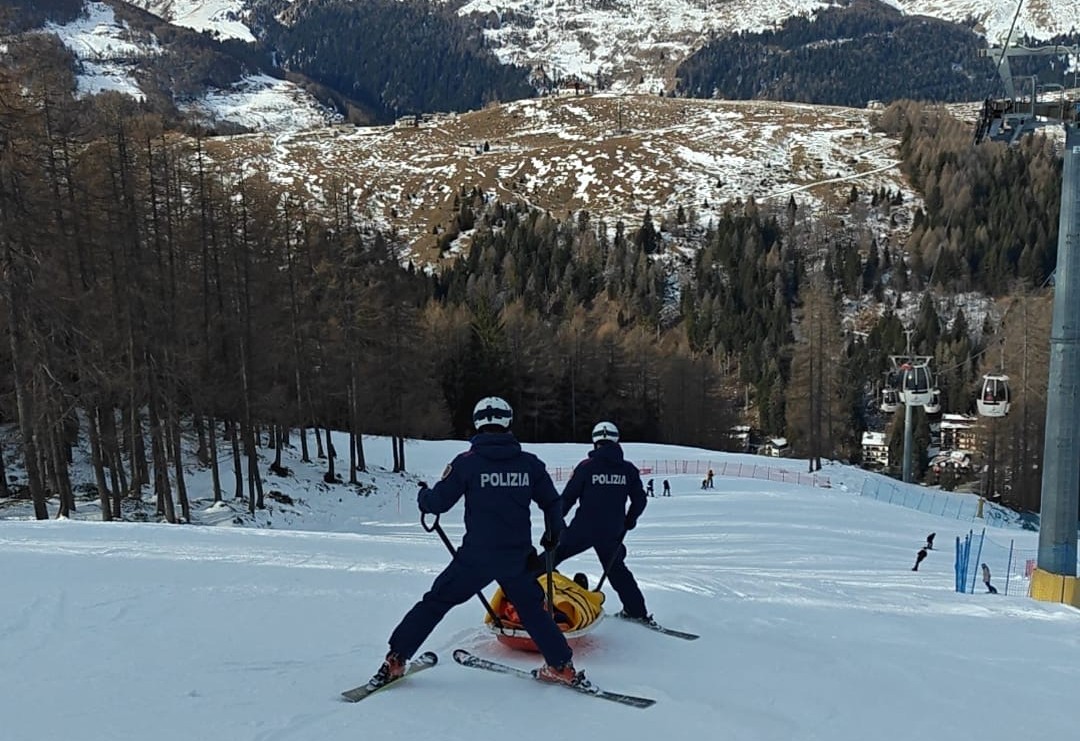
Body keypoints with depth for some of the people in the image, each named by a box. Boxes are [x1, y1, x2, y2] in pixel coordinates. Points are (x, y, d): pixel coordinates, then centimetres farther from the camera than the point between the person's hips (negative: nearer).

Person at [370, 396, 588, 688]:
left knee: (435, 602, 13)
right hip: (518, 558, 3)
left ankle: (395, 660, 16)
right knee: (532, 610, 23)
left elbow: (438, 502, -3)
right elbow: (553, 503, 7)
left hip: (476, 556, -2)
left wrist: (423, 495, 20)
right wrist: (553, 535, 26)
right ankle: (562, 667, 23)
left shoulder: (467, 461, -7)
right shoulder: (529, 463, 0)